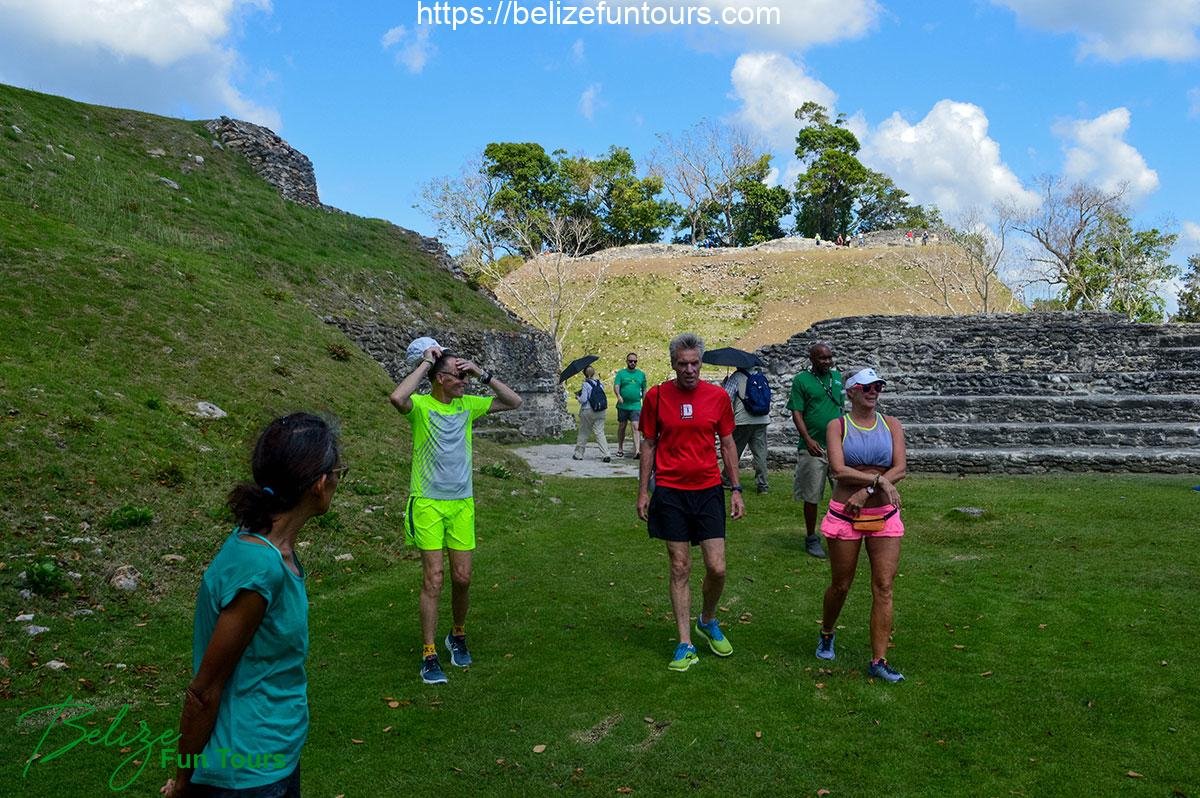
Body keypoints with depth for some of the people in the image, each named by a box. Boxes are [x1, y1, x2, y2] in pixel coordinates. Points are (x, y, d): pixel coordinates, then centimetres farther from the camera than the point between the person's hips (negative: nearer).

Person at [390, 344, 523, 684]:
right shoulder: (420, 405, -8)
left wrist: (482, 374, -5)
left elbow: (514, 402, 5)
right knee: (433, 579, -5)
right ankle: (429, 655, 4)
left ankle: (458, 636, 32)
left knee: (462, 578, 8)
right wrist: (424, 363, -21)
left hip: (462, 503, 5)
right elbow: (397, 397, -32)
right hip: (428, 503, -4)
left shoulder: (467, 405, 6)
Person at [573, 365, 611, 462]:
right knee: (599, 432, 4)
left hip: (588, 411, -4)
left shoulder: (586, 384, -11)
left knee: (583, 433, 10)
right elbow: (604, 398, 8)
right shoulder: (600, 384, 5)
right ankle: (606, 455, -7)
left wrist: (578, 396, 4)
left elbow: (583, 400, -14)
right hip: (600, 412, 4)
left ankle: (578, 454, 20)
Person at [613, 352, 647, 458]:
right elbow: (616, 386, -8)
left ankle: (637, 450, -19)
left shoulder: (641, 374, 9)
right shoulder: (621, 373, 3)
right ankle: (620, 449, 25)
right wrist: (618, 396, -27)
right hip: (623, 405, 0)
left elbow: (644, 390, 15)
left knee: (636, 427, -13)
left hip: (636, 406, 0)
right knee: (621, 427, 11)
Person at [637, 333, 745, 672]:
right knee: (680, 569, 5)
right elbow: (648, 444, 5)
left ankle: (707, 621, 29)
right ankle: (685, 644, 15)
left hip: (708, 491, 1)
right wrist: (643, 491, 2)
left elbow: (727, 444, 7)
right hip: (670, 492, -1)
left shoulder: (718, 396, 0)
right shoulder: (656, 396, -2)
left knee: (717, 568, 0)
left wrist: (736, 489, 4)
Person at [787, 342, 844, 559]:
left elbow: (841, 408, 19)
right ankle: (811, 538, 17)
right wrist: (808, 439, -19)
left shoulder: (837, 376, 12)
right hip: (814, 448, -4)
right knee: (812, 496, 4)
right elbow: (796, 413, -8)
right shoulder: (801, 380, -4)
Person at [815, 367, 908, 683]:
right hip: (845, 516, -2)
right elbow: (839, 470, -14)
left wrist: (865, 491, -16)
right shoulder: (837, 426, -1)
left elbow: (900, 469, -6)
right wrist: (879, 480, -18)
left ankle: (878, 660, 5)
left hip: (884, 516, 2)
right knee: (840, 585, 10)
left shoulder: (891, 425, 5)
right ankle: (826, 635, 37)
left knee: (884, 587, -2)